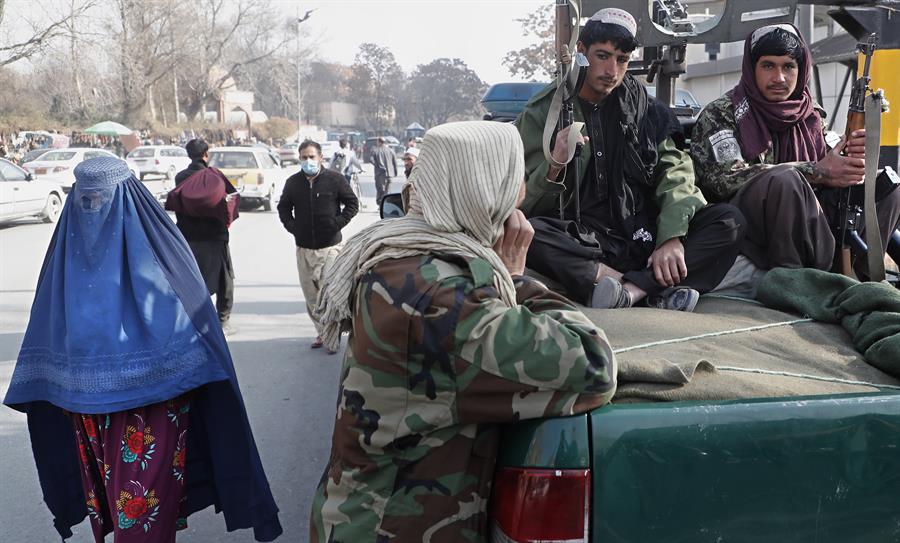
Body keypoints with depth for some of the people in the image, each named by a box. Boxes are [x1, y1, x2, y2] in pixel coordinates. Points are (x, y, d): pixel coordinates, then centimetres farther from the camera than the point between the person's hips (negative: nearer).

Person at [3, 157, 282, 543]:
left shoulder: (154, 249, -11)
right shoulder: (69, 250, 3)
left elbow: (190, 319, -9)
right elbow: (50, 330, 11)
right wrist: (64, 388, 9)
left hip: (152, 399, -4)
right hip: (89, 406, 5)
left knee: (143, 505, -1)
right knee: (108, 501, 17)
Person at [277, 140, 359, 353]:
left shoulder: (335, 179, -5)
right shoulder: (293, 182, 6)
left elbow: (352, 203, 1)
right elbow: (283, 208, 18)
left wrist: (338, 223, -9)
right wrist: (291, 226, 3)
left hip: (330, 247, -4)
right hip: (303, 248, 4)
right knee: (310, 295, 10)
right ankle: (321, 332, 23)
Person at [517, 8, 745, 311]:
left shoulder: (644, 107, 12)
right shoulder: (543, 112, 3)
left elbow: (675, 172, 0)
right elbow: (525, 204, -2)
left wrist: (672, 237, -17)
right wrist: (554, 166, -23)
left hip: (642, 239, 4)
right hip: (579, 245, -3)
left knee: (730, 221, -16)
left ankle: (631, 289, -31)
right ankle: (654, 288, -31)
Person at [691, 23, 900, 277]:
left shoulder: (811, 116, 16)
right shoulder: (720, 114, -1)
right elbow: (725, 179, -16)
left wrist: (852, 158, -12)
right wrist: (817, 172, -17)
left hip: (806, 226, 6)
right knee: (784, 179, -34)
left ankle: (857, 277, -14)